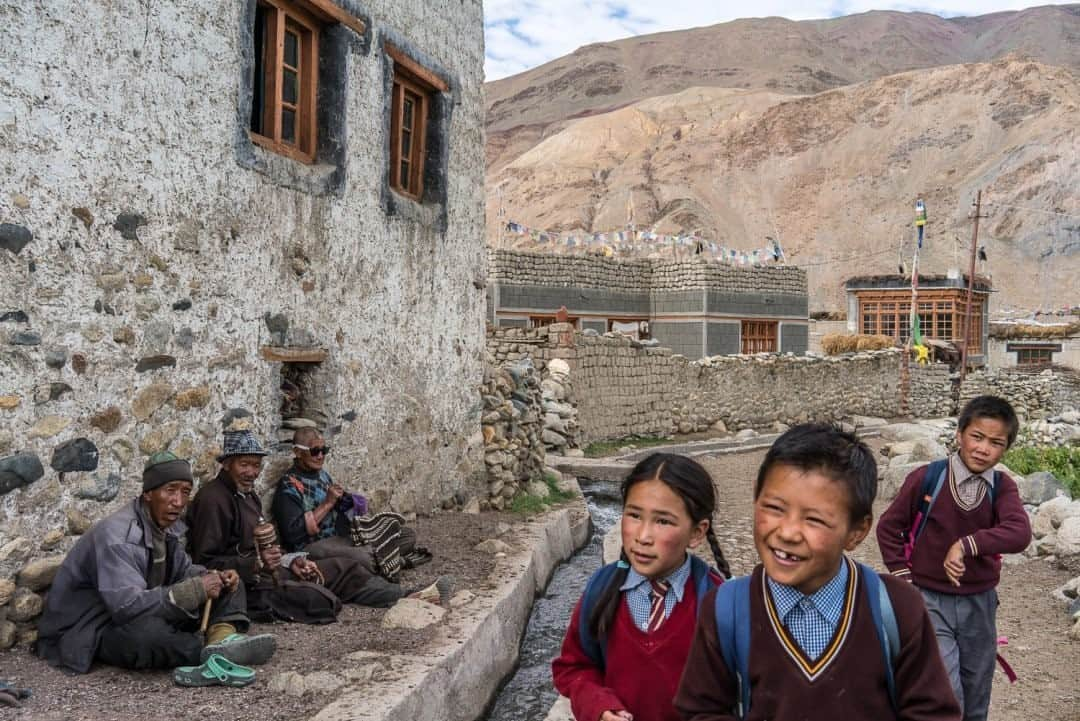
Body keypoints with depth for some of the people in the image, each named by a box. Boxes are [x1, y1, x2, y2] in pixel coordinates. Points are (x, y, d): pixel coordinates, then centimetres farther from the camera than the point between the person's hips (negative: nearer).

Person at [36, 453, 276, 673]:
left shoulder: (163, 526, 3)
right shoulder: (116, 535, -25)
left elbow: (184, 570, 16)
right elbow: (127, 606, -35)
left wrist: (217, 578, -6)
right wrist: (196, 590, -33)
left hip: (146, 613, 9)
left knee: (226, 585, 2)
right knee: (148, 631, -43)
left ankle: (222, 634, -27)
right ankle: (217, 652, -22)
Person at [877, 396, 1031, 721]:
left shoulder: (1002, 487, -6)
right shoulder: (926, 478, -13)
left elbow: (1020, 534, -25)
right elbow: (888, 527, -2)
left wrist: (966, 544, -32)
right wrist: (904, 579, -4)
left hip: (980, 603, 3)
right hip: (929, 600, -3)